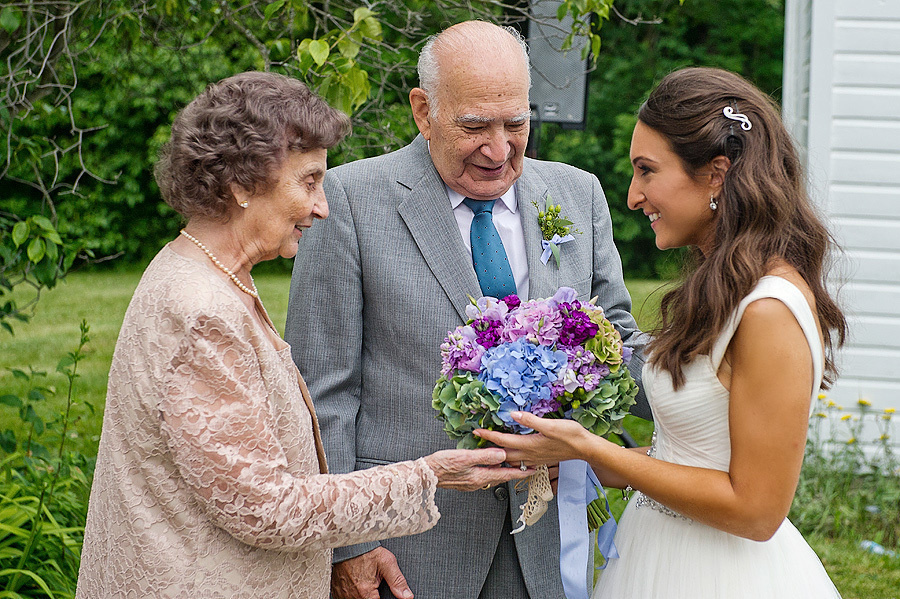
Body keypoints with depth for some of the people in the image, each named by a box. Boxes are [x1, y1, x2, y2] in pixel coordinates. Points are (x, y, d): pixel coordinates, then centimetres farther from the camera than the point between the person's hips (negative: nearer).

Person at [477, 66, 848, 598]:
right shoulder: (724, 288, 6)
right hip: (665, 554, 8)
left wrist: (588, 449, -19)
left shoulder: (772, 311, -23)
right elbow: (700, 456, 9)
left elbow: (754, 509, -22)